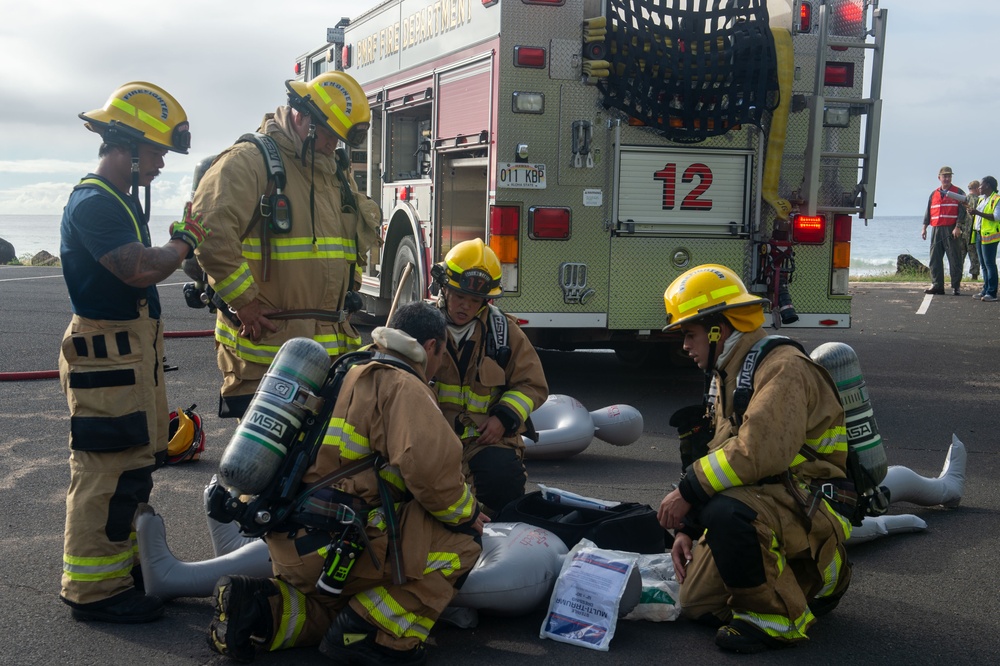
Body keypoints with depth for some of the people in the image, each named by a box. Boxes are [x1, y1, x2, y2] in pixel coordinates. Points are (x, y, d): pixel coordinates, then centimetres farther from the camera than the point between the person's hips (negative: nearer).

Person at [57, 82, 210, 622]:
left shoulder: (121, 200, 16)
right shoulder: (93, 203, -17)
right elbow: (139, 270, -27)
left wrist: (180, 238, 5)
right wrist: (184, 243, -12)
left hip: (134, 350, 11)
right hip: (107, 354, -11)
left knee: (134, 464, 18)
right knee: (108, 470, -5)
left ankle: (125, 563, 31)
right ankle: (93, 589, 4)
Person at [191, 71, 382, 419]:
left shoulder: (337, 172, 17)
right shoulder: (248, 161, -10)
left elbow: (367, 224, 30)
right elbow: (210, 230, -22)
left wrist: (345, 294, 18)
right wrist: (245, 303, -18)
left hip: (332, 346, 8)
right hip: (263, 344, -7)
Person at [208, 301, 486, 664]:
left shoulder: (351, 376, 21)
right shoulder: (403, 387, -7)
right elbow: (428, 467, -22)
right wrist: (467, 512, -3)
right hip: (335, 542, -9)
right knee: (460, 538, -2)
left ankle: (263, 607, 8)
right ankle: (375, 631, -4)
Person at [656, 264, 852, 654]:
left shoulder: (782, 368, -18)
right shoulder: (726, 377, 14)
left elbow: (758, 452, -32)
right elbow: (722, 457, 16)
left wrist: (689, 491, -24)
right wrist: (687, 529, 8)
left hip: (810, 505, -10)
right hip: (762, 500, 10)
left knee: (727, 512, -38)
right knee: (697, 604, 5)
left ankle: (776, 618, -17)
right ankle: (802, 585, 21)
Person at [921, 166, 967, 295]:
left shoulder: (958, 192, 4)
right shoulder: (934, 194, 17)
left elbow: (962, 211, -4)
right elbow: (928, 212, 19)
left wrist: (957, 227, -14)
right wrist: (924, 228, 9)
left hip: (951, 230, -4)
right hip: (936, 230, 5)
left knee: (954, 259, -3)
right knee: (935, 259, 2)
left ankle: (956, 286, 2)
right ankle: (936, 285, 7)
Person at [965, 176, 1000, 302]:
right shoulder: (982, 199, 18)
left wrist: (978, 213, -24)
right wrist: (973, 212, 7)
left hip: (989, 235, -9)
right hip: (979, 234, 9)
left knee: (989, 264, -9)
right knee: (983, 264, 11)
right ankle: (985, 291, 15)